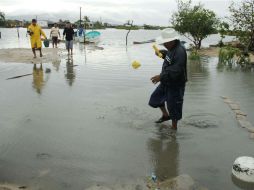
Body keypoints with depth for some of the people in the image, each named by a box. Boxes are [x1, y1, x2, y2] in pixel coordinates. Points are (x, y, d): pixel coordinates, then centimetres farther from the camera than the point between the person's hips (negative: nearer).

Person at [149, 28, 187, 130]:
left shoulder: (180, 52, -28)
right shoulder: (172, 48, 1)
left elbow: (176, 71, -33)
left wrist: (161, 77, -33)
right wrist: (163, 53, 3)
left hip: (175, 85, -10)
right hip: (166, 82, 10)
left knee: (173, 106, 5)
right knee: (155, 97, 21)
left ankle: (174, 127, 26)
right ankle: (166, 115, 41)